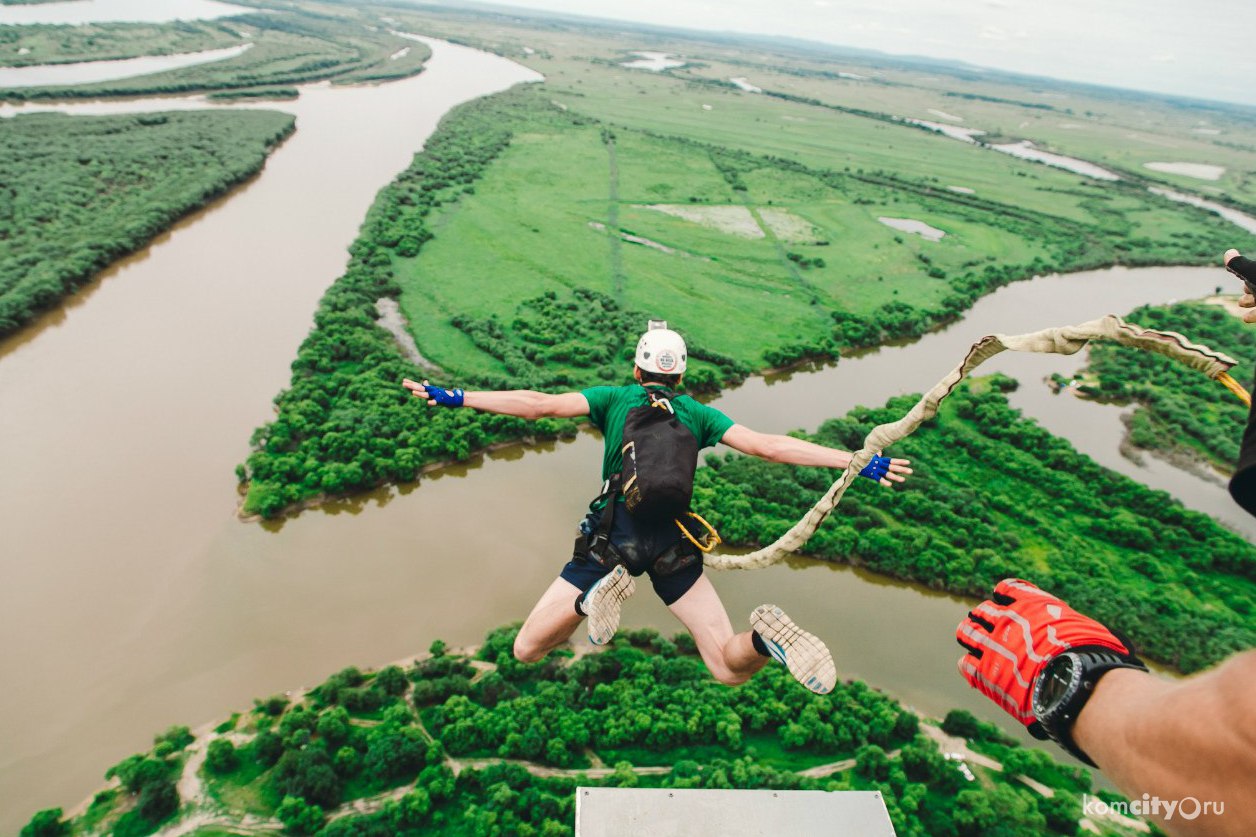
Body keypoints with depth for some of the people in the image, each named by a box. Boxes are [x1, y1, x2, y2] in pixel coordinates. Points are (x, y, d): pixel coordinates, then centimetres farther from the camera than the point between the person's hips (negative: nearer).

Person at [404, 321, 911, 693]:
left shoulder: (615, 398, 11)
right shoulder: (698, 413, 13)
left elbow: (539, 405, -1)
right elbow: (769, 447, 4)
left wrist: (454, 398, 2)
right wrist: (860, 463, 6)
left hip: (613, 536, -1)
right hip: (674, 542, 2)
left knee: (527, 651, 8)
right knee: (731, 670, 11)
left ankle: (600, 594, -22)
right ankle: (765, 637, -26)